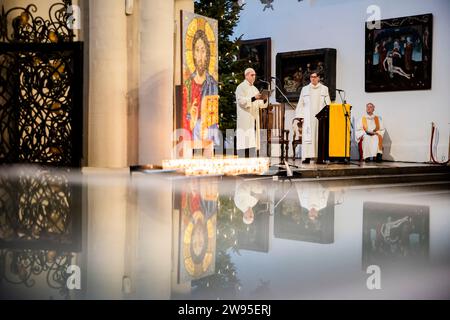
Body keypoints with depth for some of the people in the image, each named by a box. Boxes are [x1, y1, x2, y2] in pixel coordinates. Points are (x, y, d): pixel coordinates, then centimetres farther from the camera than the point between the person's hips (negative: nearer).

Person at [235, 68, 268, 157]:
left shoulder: (255, 89, 21)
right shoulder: (241, 87, -1)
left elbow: (260, 105, 16)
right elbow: (241, 101, -15)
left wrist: (264, 100, -5)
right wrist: (254, 98, -24)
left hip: (254, 120, 7)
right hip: (244, 120, -7)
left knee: (253, 142, 4)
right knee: (244, 142, -12)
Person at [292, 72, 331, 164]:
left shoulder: (324, 89, 10)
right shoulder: (305, 89, 13)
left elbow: (328, 104, 6)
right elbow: (300, 104, 12)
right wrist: (297, 118, 4)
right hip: (308, 117, 1)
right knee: (307, 137, -7)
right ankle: (307, 157, -9)